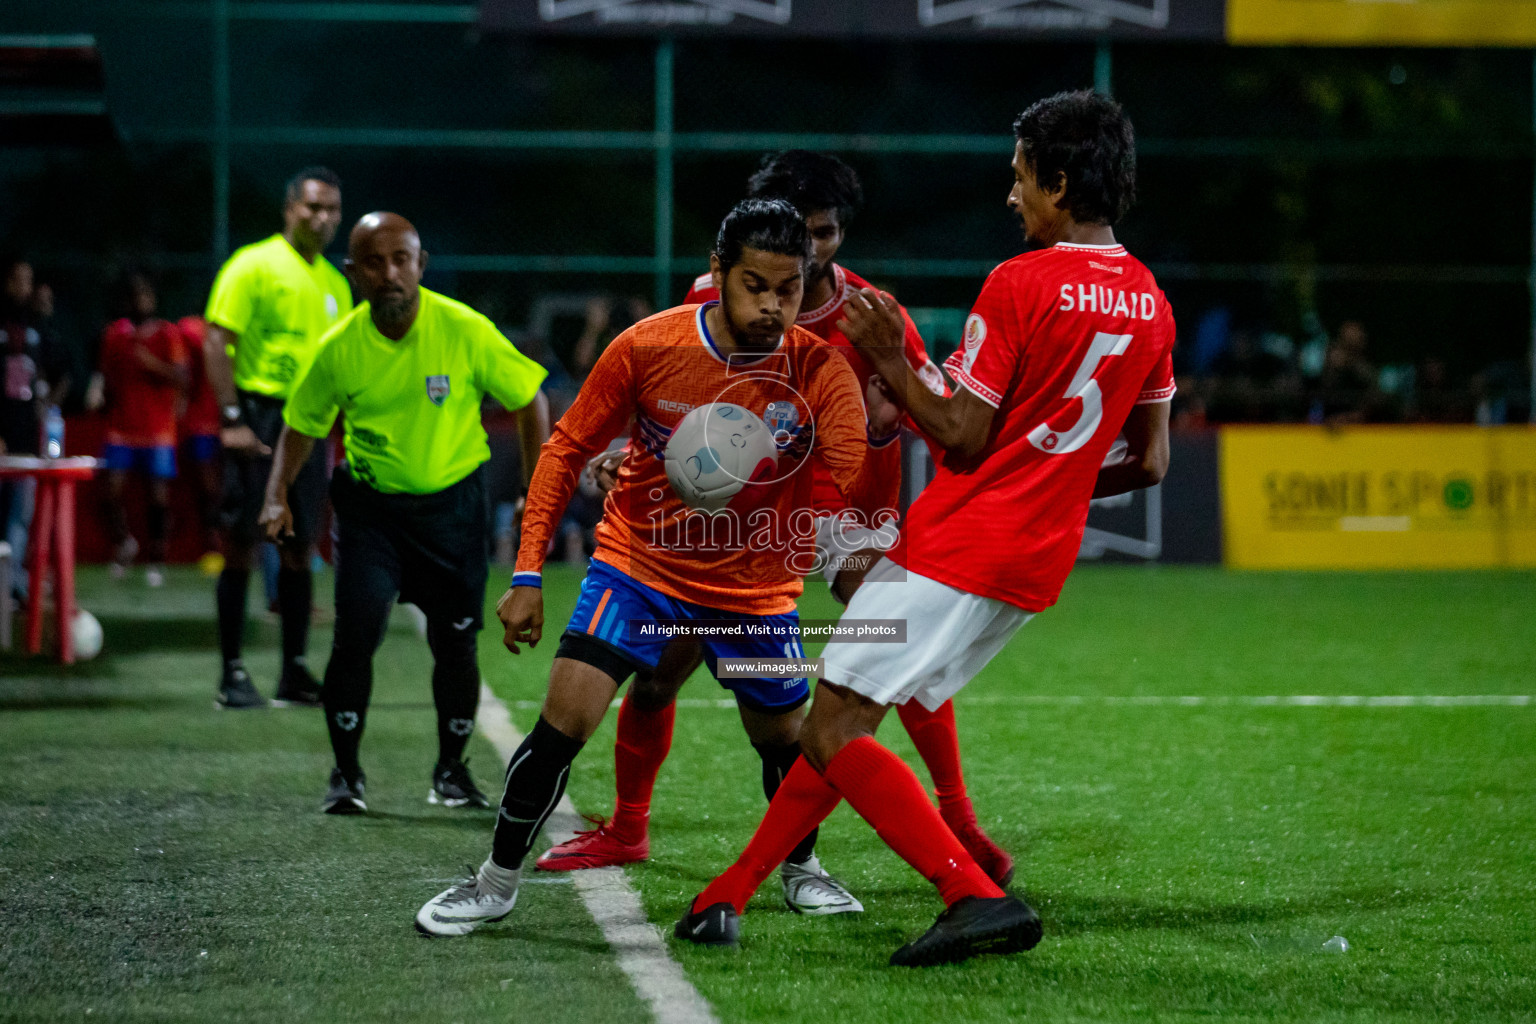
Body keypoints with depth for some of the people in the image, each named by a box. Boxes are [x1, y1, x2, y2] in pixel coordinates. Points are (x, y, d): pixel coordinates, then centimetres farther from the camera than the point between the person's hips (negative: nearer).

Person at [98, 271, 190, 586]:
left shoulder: (168, 334, 0)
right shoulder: (114, 334, 9)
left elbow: (181, 380, -8)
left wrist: (151, 363, -19)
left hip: (158, 429, -2)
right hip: (121, 427, 2)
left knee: (157, 496, -1)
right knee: (113, 488, -11)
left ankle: (156, 560, 13)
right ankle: (122, 541, 14)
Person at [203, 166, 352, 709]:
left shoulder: (334, 283, 15)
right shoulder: (253, 265, -5)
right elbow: (216, 342, -10)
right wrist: (231, 419, -16)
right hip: (259, 415, -6)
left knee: (301, 548, 7)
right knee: (241, 543, -4)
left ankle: (295, 671, 14)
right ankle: (232, 673, 1)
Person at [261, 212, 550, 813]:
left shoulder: (465, 331, -14)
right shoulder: (339, 348, -10)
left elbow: (529, 400, -2)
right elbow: (301, 425, 6)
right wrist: (278, 498, -5)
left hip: (452, 502, 0)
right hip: (369, 505, 0)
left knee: (455, 644, 2)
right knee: (356, 633, -13)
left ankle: (452, 770, 25)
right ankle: (346, 774, 3)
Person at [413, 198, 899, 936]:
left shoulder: (819, 370, -18)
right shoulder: (648, 346, -18)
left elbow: (858, 487, -27)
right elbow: (566, 450, -7)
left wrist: (881, 429, -49)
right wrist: (527, 575, -11)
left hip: (755, 585, 1)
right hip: (638, 563, -1)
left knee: (784, 737, 12)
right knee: (564, 720, -14)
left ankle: (800, 865, 43)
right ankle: (496, 884, 3)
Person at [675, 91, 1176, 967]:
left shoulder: (1020, 285, -13)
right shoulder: (1150, 303, 10)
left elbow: (964, 438, -13)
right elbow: (1151, 462, 15)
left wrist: (892, 361, -2)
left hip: (959, 546, -9)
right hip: (1038, 561, 9)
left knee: (833, 734, -9)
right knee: (845, 726, 16)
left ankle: (978, 896, -19)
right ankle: (730, 895, 19)